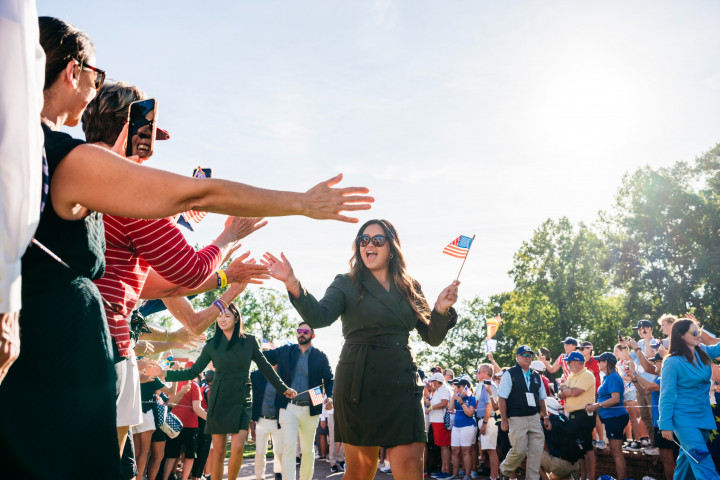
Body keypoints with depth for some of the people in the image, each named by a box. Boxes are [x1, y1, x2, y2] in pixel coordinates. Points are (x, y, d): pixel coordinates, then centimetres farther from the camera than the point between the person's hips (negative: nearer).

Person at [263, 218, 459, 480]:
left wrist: (441, 309, -9)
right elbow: (319, 317, -15)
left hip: (401, 381, 2)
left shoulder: (410, 288, 11)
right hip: (359, 381, -2)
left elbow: (432, 337, 11)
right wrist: (293, 284, -31)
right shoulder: (347, 284, 3)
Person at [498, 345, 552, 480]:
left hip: (534, 418, 5)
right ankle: (505, 469, 21)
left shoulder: (536, 376, 14)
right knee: (519, 450, -6)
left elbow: (541, 398, 20)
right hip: (517, 419, -5)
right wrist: (504, 420, -11)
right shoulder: (509, 374, -3)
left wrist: (545, 417, 13)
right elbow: (502, 398, -7)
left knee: (536, 450, 1)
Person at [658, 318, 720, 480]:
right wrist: (666, 425, -14)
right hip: (684, 419, -6)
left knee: (687, 458, 17)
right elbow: (666, 395, -14)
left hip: (703, 416, 6)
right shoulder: (672, 362, -16)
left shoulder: (703, 352, 2)